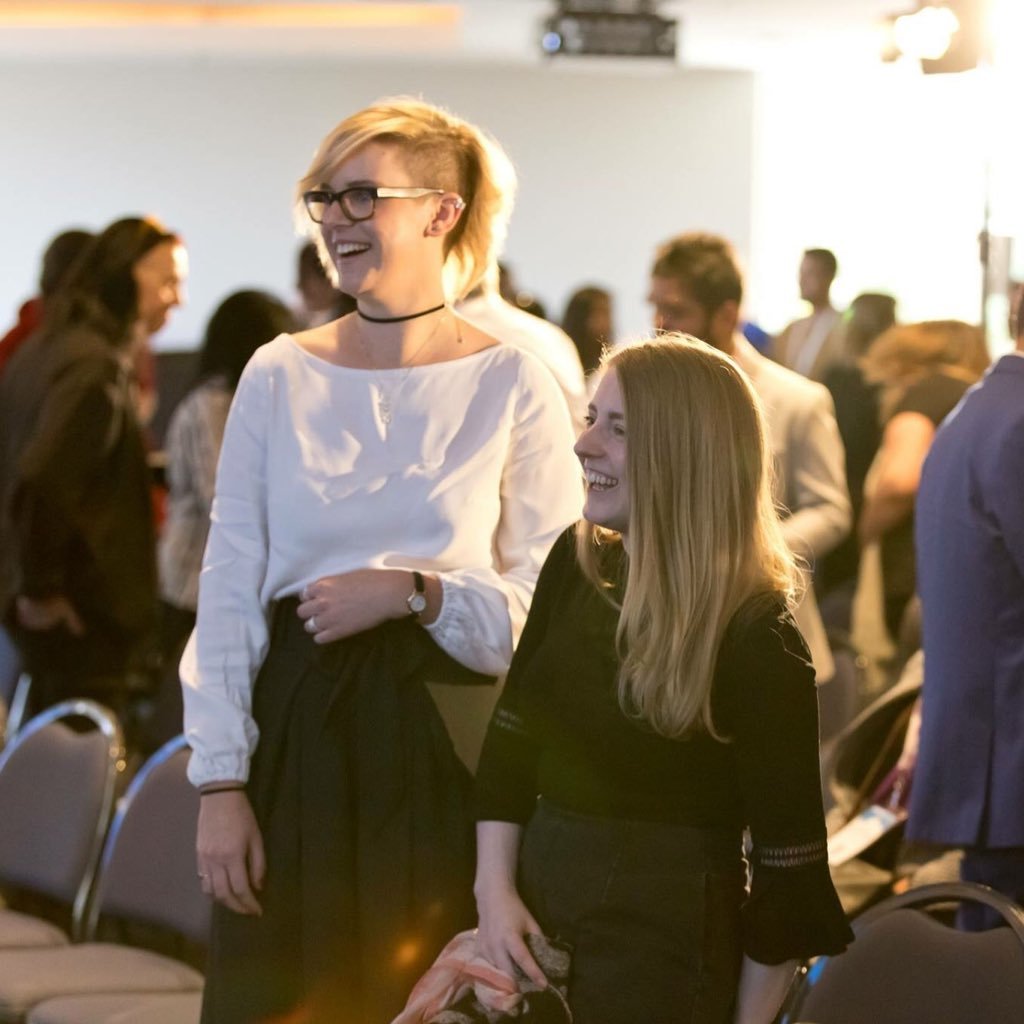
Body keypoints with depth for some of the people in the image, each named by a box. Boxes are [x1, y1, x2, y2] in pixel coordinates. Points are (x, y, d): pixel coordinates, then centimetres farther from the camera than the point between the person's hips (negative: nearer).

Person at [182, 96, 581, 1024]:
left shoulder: (514, 386, -1)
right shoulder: (279, 376, 4)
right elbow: (228, 592, 3)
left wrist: (414, 591, -16)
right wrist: (220, 786, -3)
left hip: (450, 741, -2)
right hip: (297, 735, 2)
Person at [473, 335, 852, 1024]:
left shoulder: (756, 639, -17)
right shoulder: (575, 566, 2)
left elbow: (787, 854, -14)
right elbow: (511, 736, 8)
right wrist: (495, 888, -4)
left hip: (664, 940, -6)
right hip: (536, 902, 6)